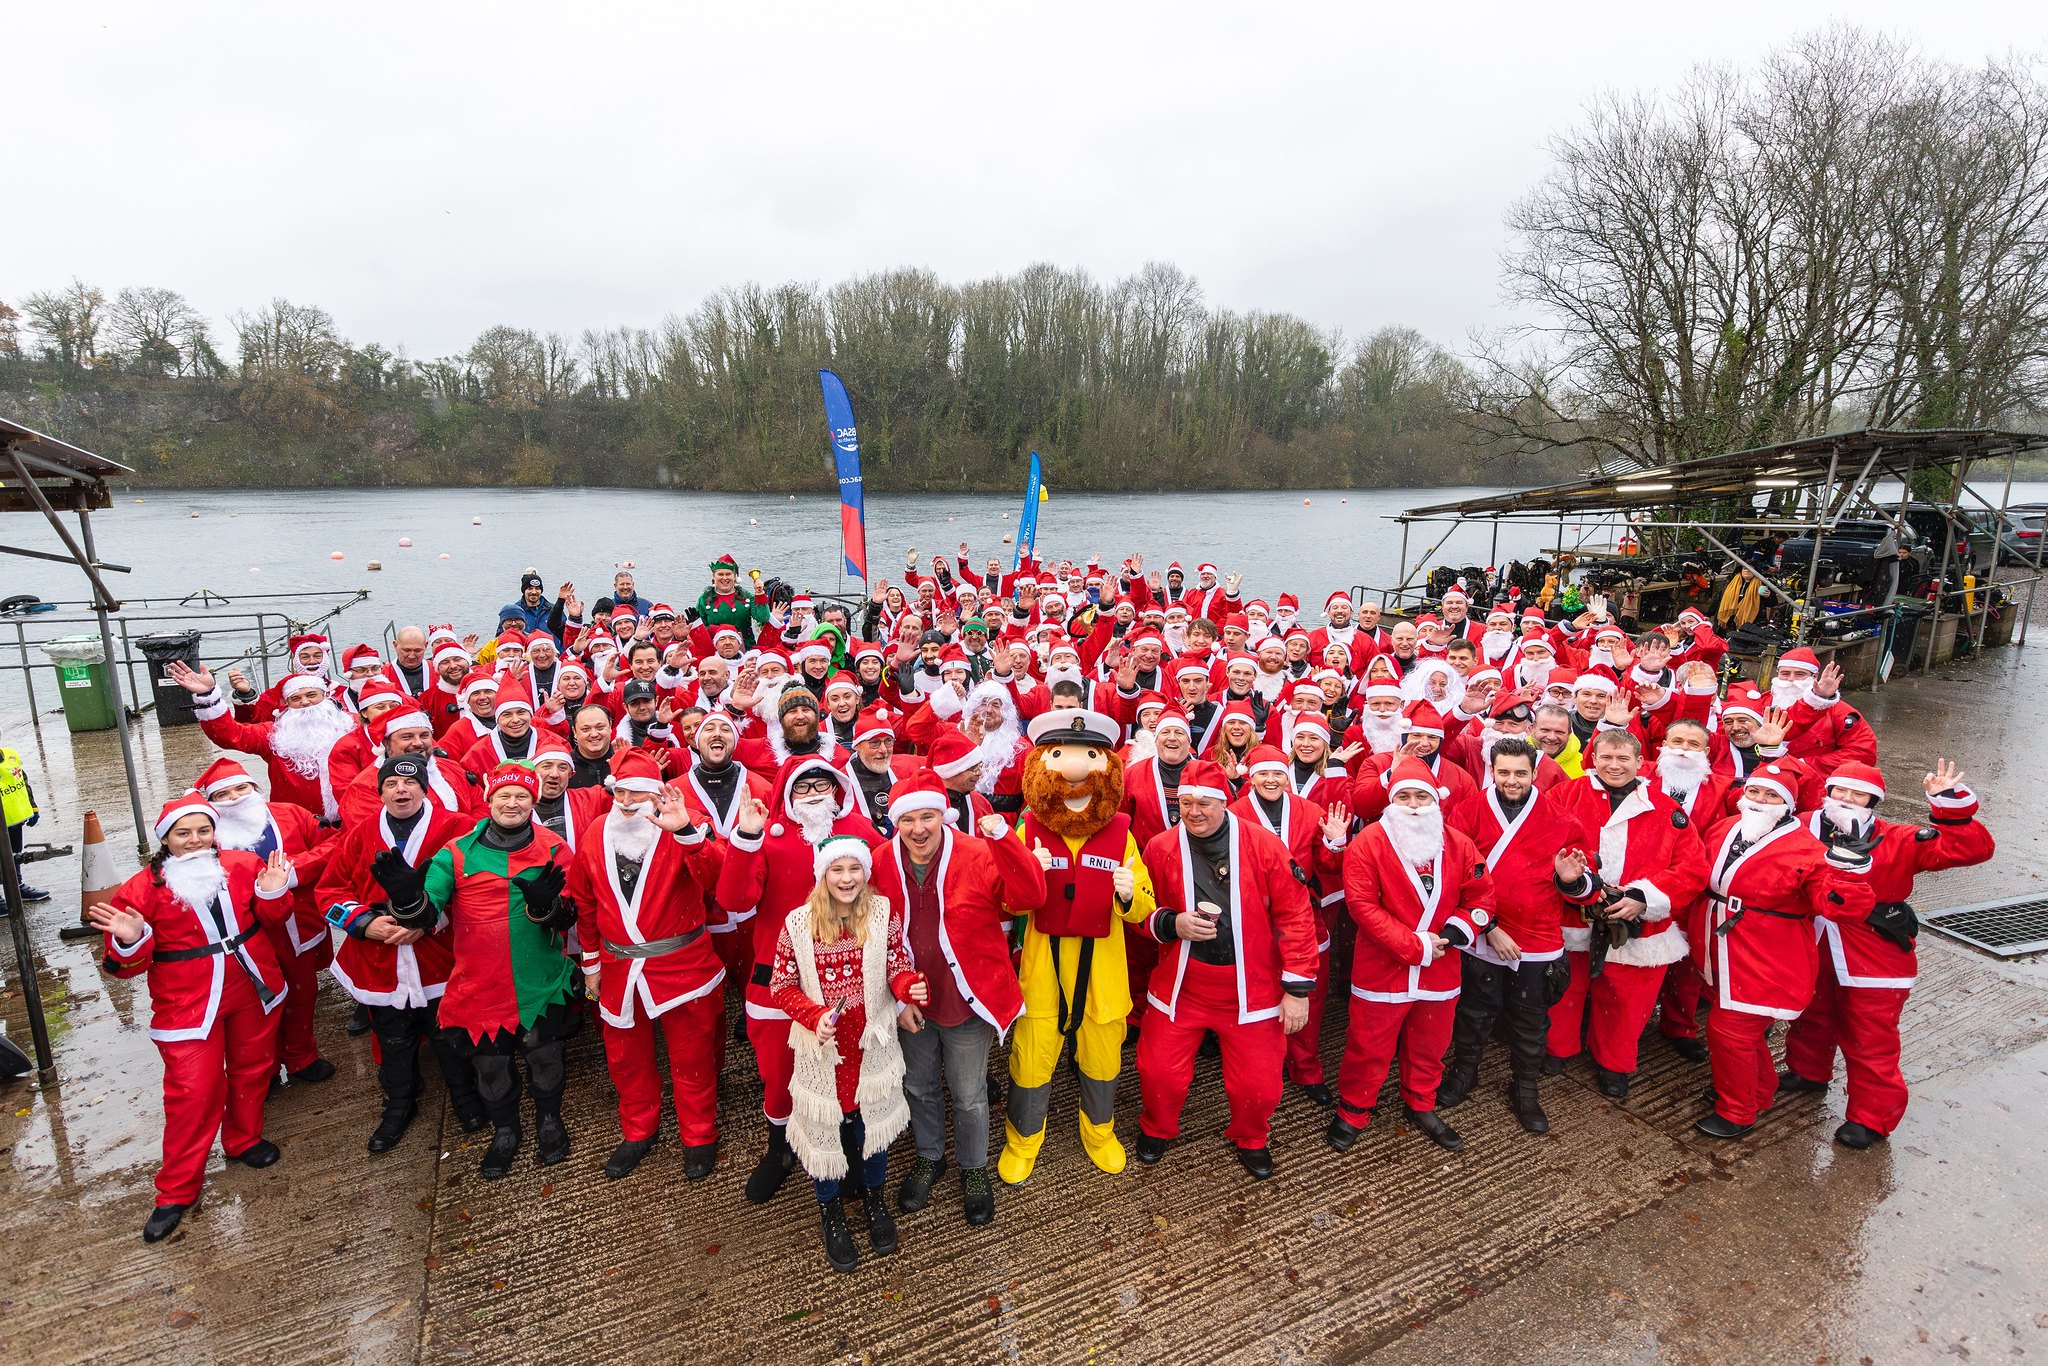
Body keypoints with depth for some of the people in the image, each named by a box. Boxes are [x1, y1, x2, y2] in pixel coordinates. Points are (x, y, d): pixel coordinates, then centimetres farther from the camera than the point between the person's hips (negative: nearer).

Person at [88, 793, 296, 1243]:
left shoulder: (243, 865, -3)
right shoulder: (142, 889, -9)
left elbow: (271, 916, 7)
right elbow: (127, 965, -5)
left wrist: (273, 893, -14)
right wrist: (130, 942, -27)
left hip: (253, 990, 3)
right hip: (189, 1004, -3)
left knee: (252, 1067, 18)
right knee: (192, 1092, -3)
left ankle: (244, 1140, 42)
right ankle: (177, 1192, 14)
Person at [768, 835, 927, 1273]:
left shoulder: (884, 913, -13)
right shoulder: (798, 923, -17)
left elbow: (898, 967, -4)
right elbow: (780, 986, -7)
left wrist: (910, 987, -27)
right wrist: (815, 1016, -22)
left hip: (873, 1041, 1)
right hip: (821, 1047, -1)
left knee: (873, 1120, 20)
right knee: (823, 1126, 17)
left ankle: (874, 1197, 49)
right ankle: (829, 1209, 45)